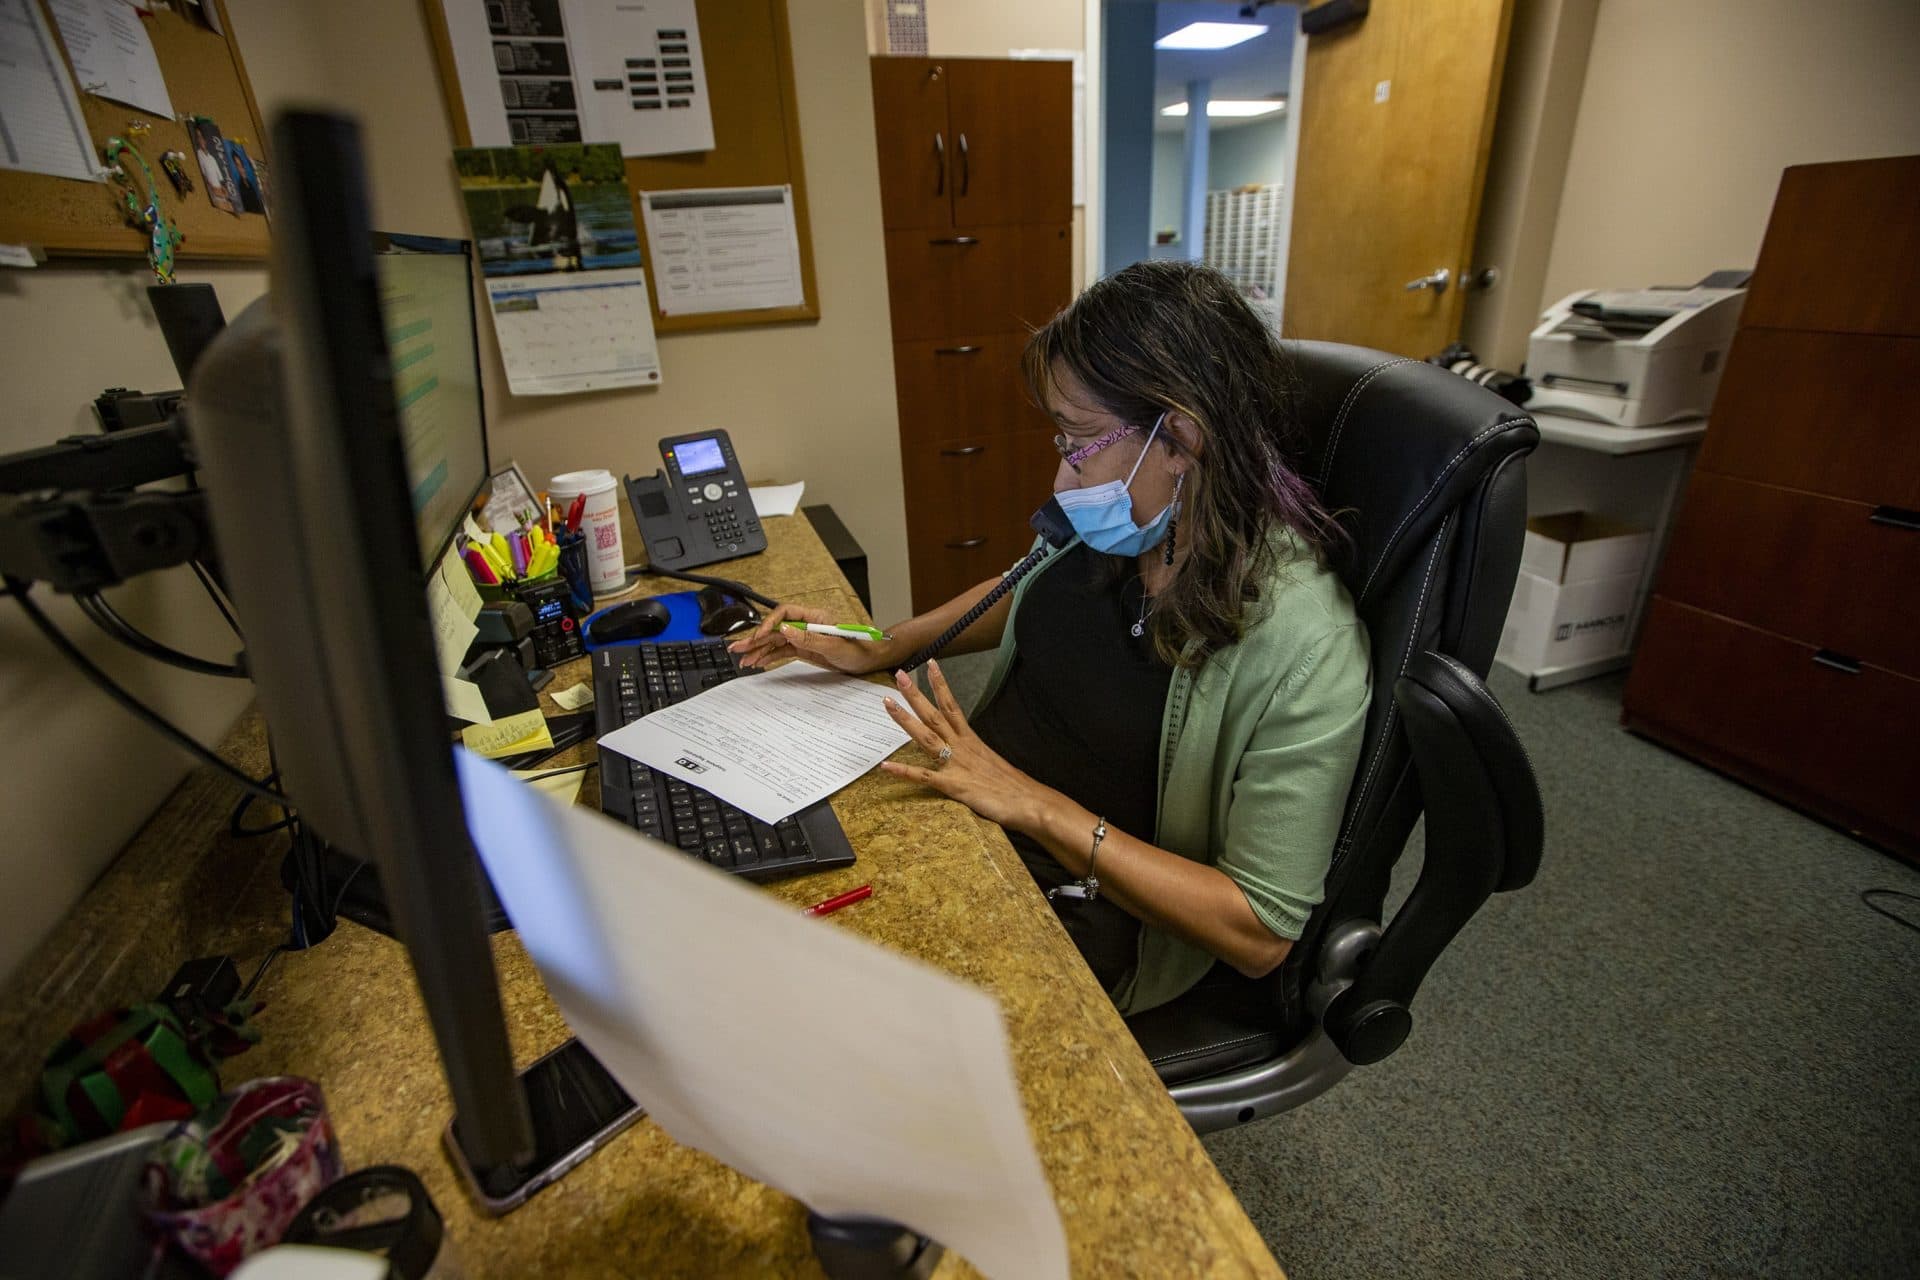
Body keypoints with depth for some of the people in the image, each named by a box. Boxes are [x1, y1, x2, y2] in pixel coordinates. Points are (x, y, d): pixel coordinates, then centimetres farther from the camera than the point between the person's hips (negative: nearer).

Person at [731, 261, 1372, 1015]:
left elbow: (1260, 934, -20)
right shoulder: (1121, 528, -6)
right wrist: (879, 648, 3)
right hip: (965, 811, 6)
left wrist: (1039, 806, -25)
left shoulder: (1304, 648, -24)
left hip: (1082, 918, -5)